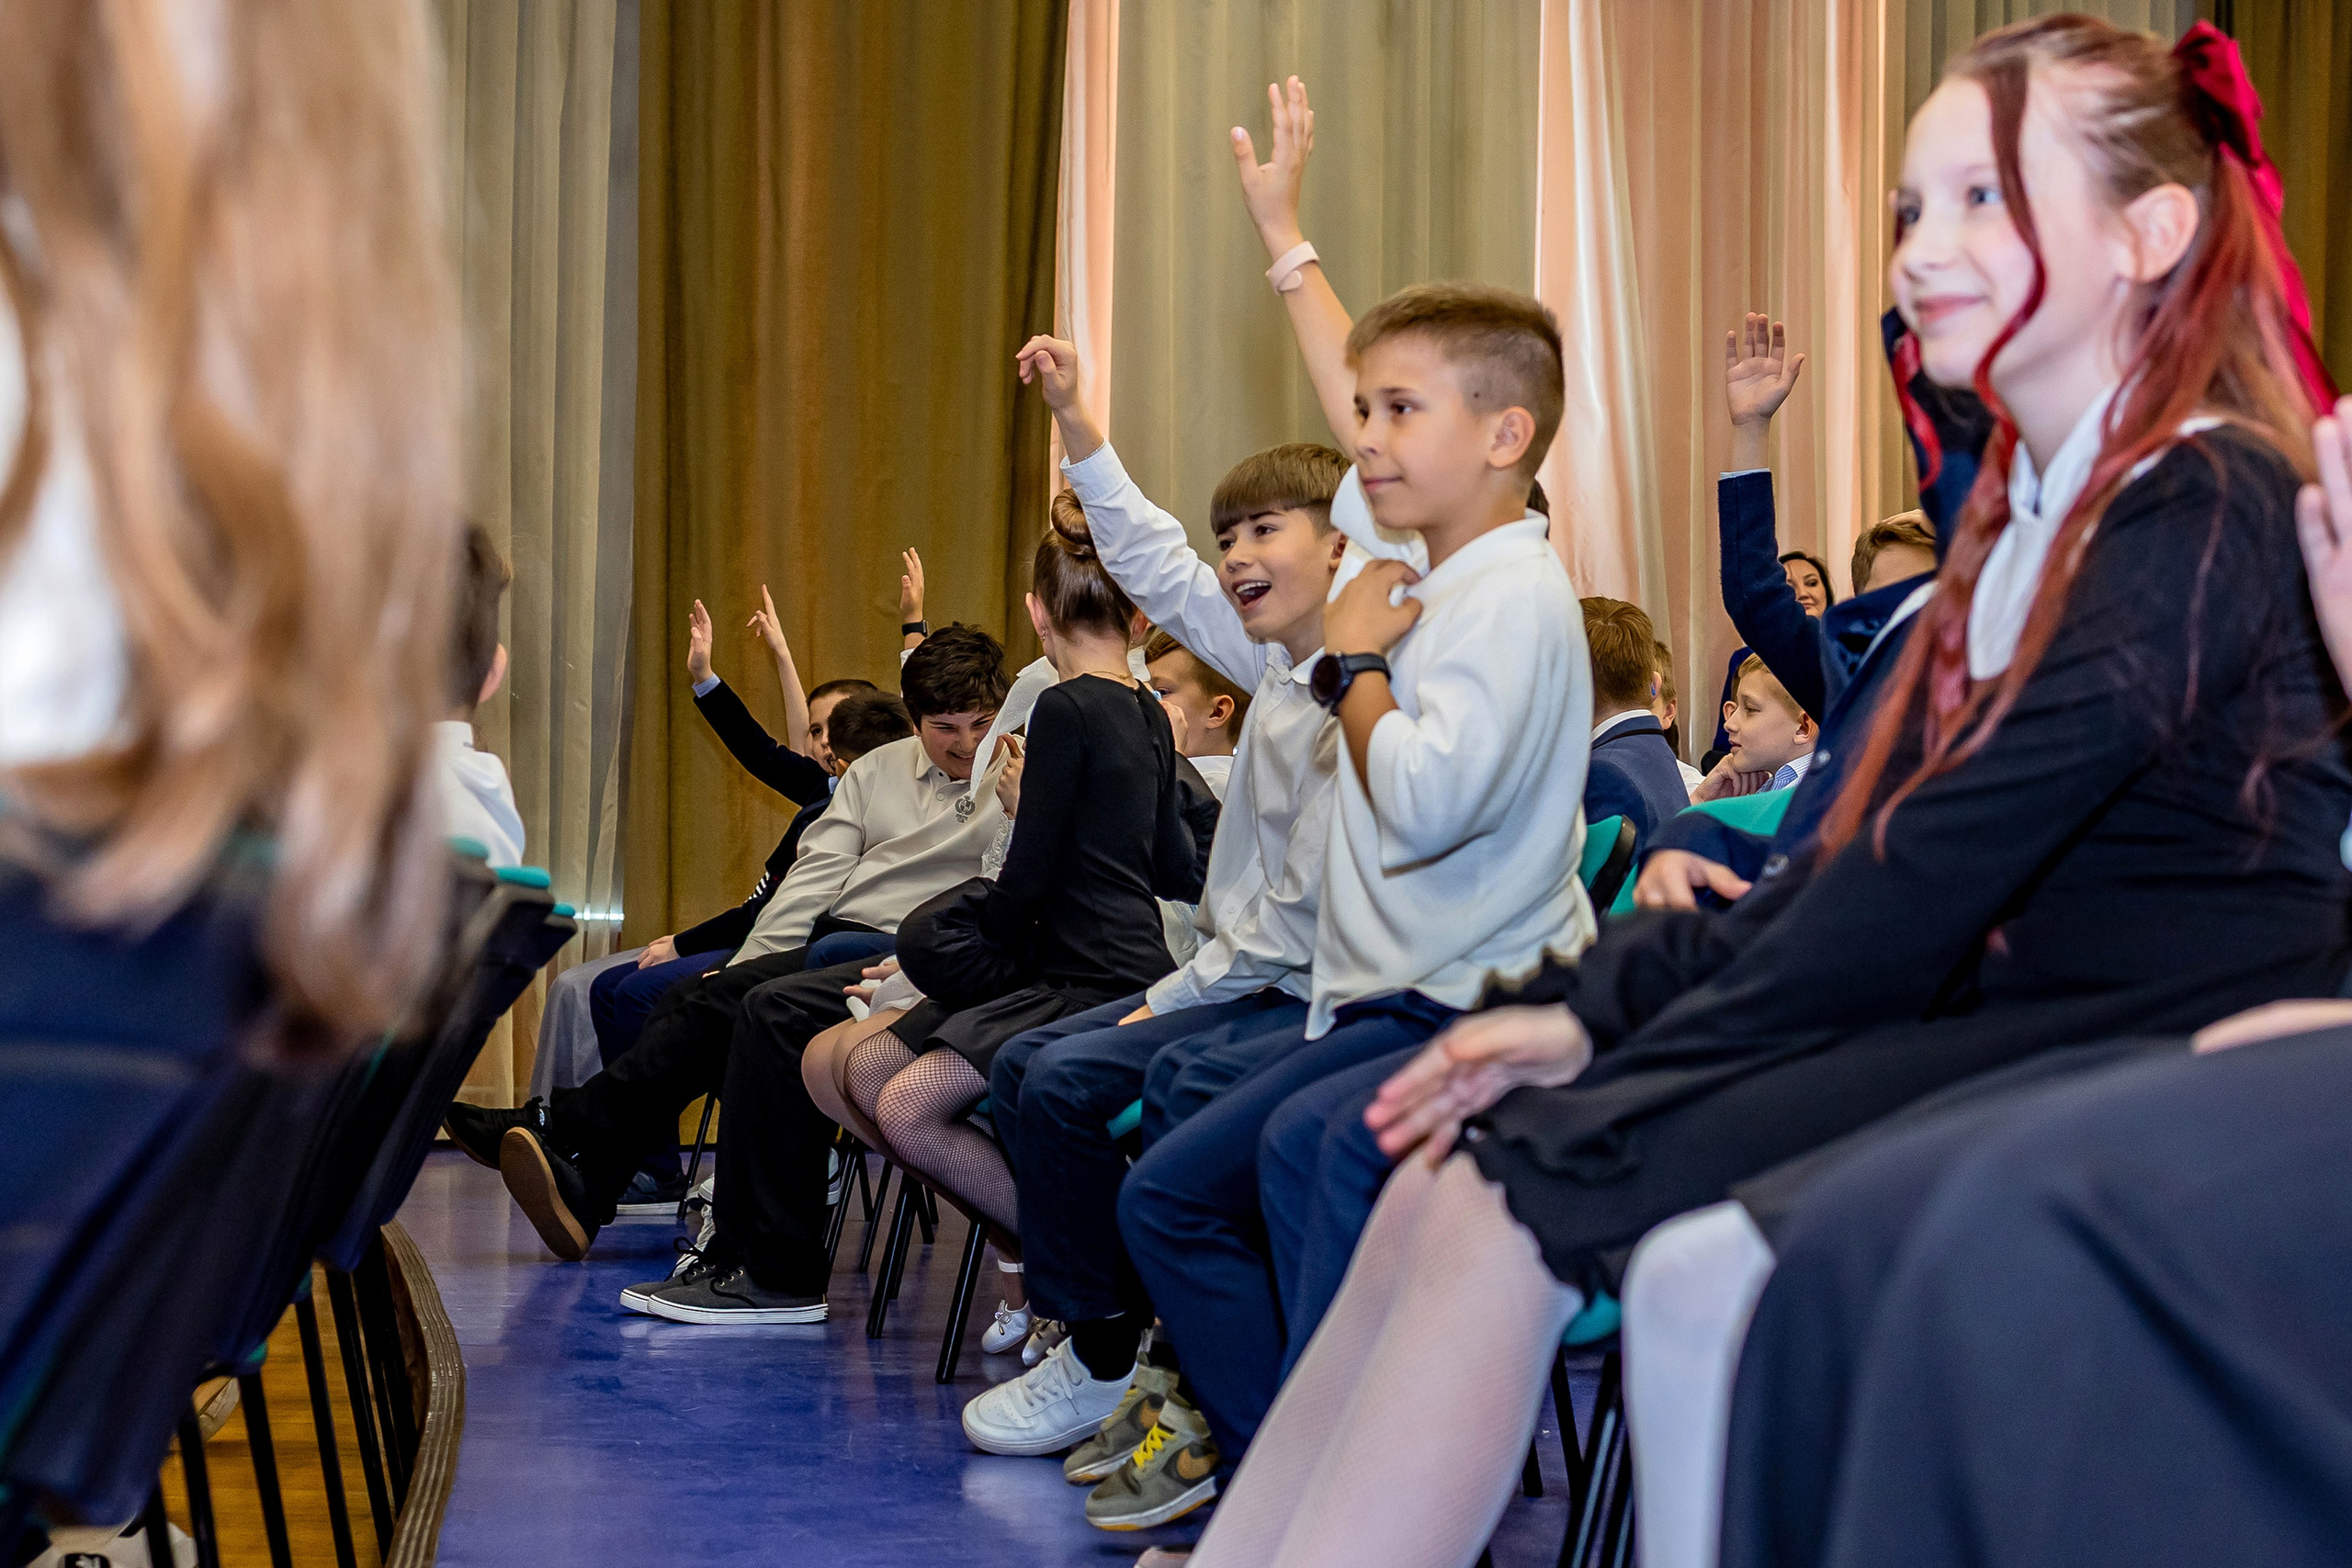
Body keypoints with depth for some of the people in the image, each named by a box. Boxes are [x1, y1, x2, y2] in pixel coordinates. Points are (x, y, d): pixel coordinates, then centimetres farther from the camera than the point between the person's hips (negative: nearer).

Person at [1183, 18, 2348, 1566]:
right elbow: (1861, 853, 15)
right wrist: (1593, 1015, 3)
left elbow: (1944, 868, -17)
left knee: (1508, 1201, -21)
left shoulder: (2208, 510, -11)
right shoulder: (2022, 511, 19)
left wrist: (1627, 1062, -13)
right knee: (1449, 1185, -6)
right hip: (1978, 1021, 9)